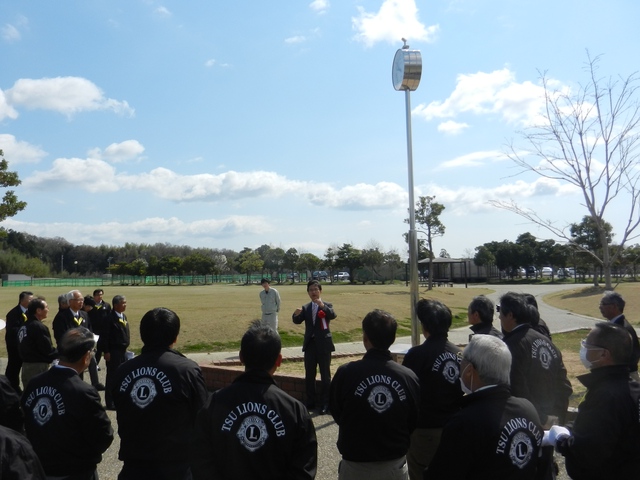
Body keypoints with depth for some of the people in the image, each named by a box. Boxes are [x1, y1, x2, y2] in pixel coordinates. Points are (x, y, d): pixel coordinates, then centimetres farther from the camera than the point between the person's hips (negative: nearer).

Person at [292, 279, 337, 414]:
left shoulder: (327, 305, -2)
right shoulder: (305, 308, 9)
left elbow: (332, 315, -23)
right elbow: (297, 321, -5)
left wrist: (323, 306, -41)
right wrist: (296, 314, -29)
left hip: (323, 345, -4)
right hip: (310, 344, 4)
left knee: (325, 376, 2)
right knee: (309, 376, 11)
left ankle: (326, 403, 10)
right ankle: (310, 402, 22)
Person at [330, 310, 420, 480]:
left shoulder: (346, 373, -21)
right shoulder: (409, 377, -14)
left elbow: (336, 414, -4)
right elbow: (414, 422, 0)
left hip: (356, 465, -2)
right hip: (396, 465, 2)